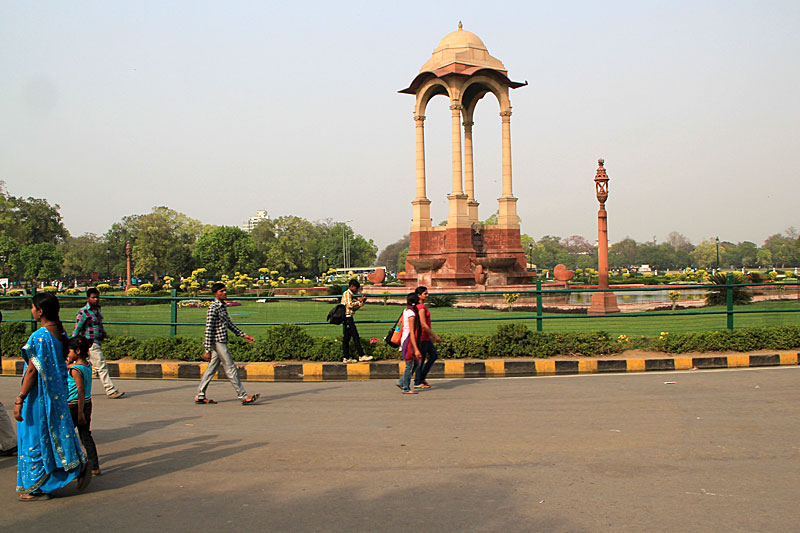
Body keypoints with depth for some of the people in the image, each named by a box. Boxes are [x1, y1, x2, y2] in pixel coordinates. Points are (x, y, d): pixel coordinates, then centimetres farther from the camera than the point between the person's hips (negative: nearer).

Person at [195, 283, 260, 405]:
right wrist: (207, 350, -18)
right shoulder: (213, 308, -13)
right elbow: (209, 329, -16)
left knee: (211, 369, 13)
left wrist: (244, 335, 19)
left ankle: (200, 396, 20)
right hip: (218, 342, -9)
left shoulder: (223, 306, 15)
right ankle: (243, 396, -3)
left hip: (222, 342, 9)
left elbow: (229, 324, 23)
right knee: (231, 370, -6)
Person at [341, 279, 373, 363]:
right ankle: (361, 356, -9)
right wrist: (359, 301, -8)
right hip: (348, 318, -10)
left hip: (347, 319, 10)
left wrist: (361, 302, 11)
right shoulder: (347, 293, -8)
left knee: (346, 338, 7)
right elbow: (350, 305, -20)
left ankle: (346, 358, 8)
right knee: (355, 337, -10)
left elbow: (353, 308, 23)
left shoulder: (350, 294, 22)